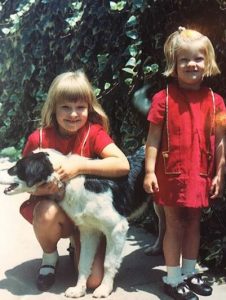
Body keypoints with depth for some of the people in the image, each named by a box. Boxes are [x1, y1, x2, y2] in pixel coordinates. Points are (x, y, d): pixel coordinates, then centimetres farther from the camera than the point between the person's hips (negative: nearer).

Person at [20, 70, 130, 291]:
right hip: (54, 206, 1)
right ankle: (49, 257, -2)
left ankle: (78, 242, 22)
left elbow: (123, 165, -27)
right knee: (48, 212, -37)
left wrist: (80, 165, -34)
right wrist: (43, 187, -27)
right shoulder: (38, 139, -13)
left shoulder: (93, 132, -15)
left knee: (93, 280, -13)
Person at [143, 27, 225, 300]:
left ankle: (189, 272, 34)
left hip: (200, 175, 4)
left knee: (193, 224, 17)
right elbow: (153, 138, -8)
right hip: (171, 174, -3)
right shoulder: (164, 98, -8)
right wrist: (149, 171, -12)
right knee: (174, 226, 6)